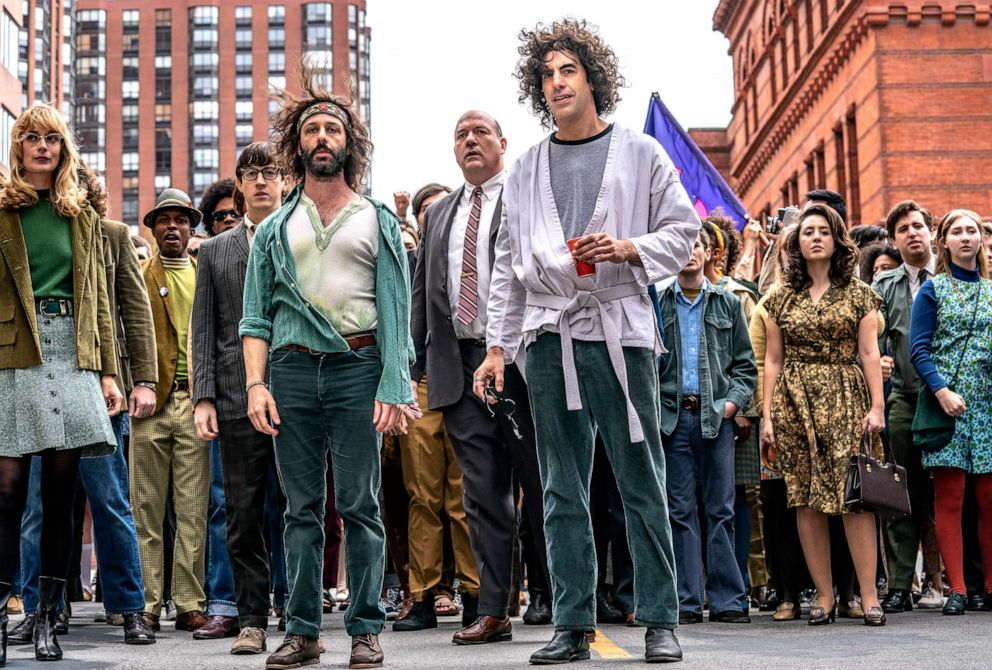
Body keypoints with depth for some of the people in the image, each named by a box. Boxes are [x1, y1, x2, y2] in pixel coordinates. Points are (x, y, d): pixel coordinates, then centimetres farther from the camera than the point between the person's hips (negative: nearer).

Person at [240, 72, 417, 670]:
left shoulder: (378, 221, 12)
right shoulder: (275, 230, 17)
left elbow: (396, 309, 3)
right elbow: (256, 316, 12)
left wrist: (393, 387, -8)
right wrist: (255, 384, -3)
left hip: (357, 367, -2)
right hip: (292, 368, 2)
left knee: (361, 504, -2)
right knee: (302, 508, 4)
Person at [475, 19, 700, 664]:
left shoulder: (640, 152, 9)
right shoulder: (526, 169, 16)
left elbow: (683, 230, 7)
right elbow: (508, 266, 15)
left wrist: (629, 248, -12)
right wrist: (497, 348, 8)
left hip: (621, 328, -3)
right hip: (549, 335, 3)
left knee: (643, 482, -2)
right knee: (563, 490, 3)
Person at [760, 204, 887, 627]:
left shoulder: (858, 294, 8)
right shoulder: (782, 298, 12)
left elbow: (869, 353, 3)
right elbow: (773, 360, 10)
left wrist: (877, 406, -6)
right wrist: (767, 416, 3)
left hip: (845, 400, -2)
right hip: (794, 401, 2)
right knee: (805, 500, -1)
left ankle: (869, 595, -6)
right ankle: (824, 596, 5)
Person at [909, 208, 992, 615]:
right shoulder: (933, 289, 5)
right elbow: (918, 350, -2)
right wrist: (942, 391, -15)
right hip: (947, 403, -3)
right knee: (949, 498, -4)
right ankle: (957, 589, -2)